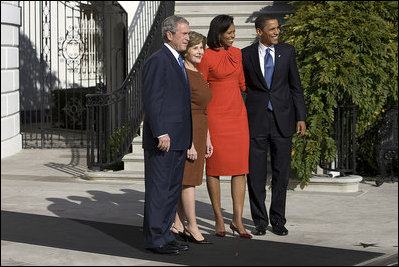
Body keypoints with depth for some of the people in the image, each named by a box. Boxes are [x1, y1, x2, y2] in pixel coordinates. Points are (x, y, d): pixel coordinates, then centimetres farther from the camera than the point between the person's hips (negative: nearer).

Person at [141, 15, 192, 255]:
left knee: (173, 189, 12)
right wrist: (161, 134, -22)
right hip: (163, 138, -9)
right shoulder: (157, 61, -12)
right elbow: (152, 100, -17)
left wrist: (187, 137, 18)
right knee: (159, 188, -4)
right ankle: (154, 239, 1)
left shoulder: (178, 62, 18)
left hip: (179, 138, 9)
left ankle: (165, 234, 19)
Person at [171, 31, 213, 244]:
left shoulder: (198, 75, 15)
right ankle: (193, 229, 0)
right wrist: (189, 144, -20)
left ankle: (177, 225, 16)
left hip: (199, 132, 9)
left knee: (183, 180, 11)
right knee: (188, 179, -5)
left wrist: (207, 139, 18)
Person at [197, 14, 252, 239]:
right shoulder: (206, 57, -7)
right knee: (215, 167, 2)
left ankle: (238, 220, 4)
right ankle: (219, 219, 12)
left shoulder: (237, 53, 10)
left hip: (237, 113, 6)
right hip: (215, 115, -6)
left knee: (241, 167, 1)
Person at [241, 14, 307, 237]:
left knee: (281, 172, 5)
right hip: (256, 120, -1)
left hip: (283, 119, 1)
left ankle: (278, 220, 15)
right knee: (256, 174, 2)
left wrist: (301, 117, 1)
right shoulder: (246, 55, 1)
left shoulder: (287, 51, 4)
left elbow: (296, 86, 7)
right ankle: (260, 221, 13)